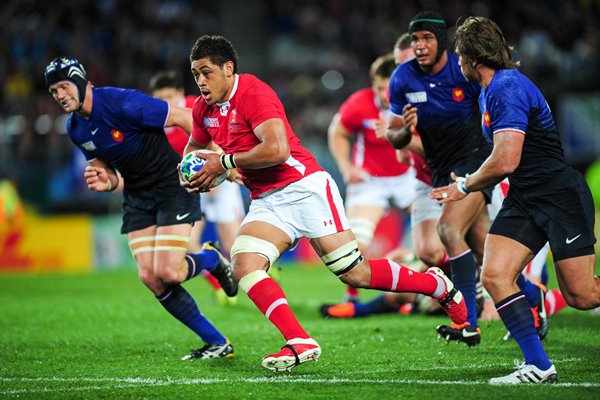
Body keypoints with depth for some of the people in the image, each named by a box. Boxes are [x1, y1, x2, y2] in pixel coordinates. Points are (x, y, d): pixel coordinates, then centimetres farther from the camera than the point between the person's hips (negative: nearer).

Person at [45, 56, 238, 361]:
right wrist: (106, 181, -13)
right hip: (137, 196, 7)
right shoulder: (75, 129, 2)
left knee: (168, 272, -19)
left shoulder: (122, 103, -22)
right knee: (149, 277, -7)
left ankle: (212, 259, 18)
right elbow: (112, 173, 12)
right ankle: (217, 343, 4)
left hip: (172, 184, -7)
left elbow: (185, 118, -20)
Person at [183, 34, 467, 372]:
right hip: (266, 202, 8)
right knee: (244, 264, -18)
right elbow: (194, 147, 29)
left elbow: (276, 149, -28)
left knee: (354, 273, -7)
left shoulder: (253, 92, -16)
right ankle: (300, 343, -20)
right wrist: (193, 174, 6)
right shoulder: (204, 109, 8)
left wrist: (224, 162, -19)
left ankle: (439, 286, 15)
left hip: (303, 188, -8)